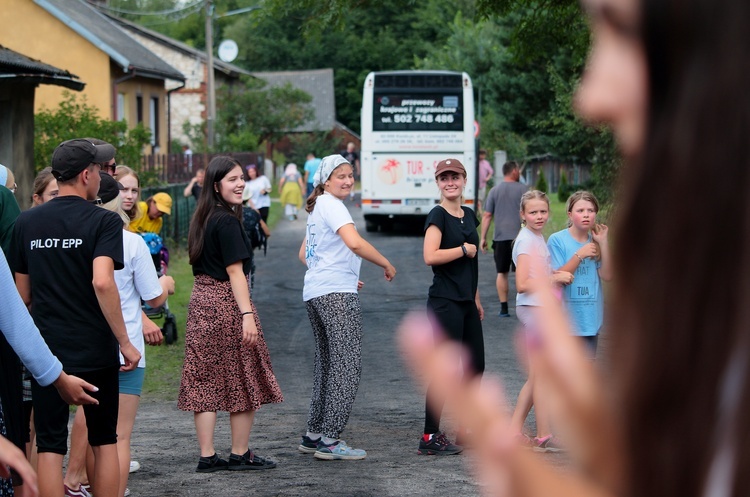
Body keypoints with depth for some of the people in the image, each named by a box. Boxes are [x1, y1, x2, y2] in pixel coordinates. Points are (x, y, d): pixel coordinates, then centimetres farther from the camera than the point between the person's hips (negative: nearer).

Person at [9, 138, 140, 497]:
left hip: (46, 349, 3)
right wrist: (125, 342, -17)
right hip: (95, 350, -2)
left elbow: (23, 293, 11)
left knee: (50, 446, 3)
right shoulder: (103, 221, -8)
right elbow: (102, 282, -22)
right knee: (104, 441, 12)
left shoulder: (26, 222, 5)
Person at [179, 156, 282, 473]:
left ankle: (207, 456, 9)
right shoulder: (227, 222, -15)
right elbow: (235, 271, -19)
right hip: (226, 304, -8)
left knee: (205, 383, 7)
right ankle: (239, 455, 10)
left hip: (201, 301, 8)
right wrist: (247, 314, -21)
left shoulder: (203, 219, 12)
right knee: (243, 382, 4)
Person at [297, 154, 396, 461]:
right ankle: (330, 441, -12)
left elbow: (304, 254, 27)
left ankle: (313, 435, 18)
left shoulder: (318, 208, 20)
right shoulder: (331, 204, -9)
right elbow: (354, 243, -25)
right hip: (336, 294, -10)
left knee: (327, 363, 16)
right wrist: (386, 264, -12)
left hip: (314, 293, 10)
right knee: (347, 365, -9)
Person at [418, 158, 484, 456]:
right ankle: (430, 438, -3)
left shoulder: (469, 216, 14)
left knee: (476, 366, 13)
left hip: (466, 302, 9)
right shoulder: (438, 216, -10)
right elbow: (430, 256, -24)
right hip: (445, 301, -9)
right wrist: (464, 249, -14)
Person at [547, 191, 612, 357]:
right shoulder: (557, 240, -8)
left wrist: (604, 243, -9)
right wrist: (579, 255, -19)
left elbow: (607, 276, -2)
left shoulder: (595, 240, 6)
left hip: (591, 317, 5)